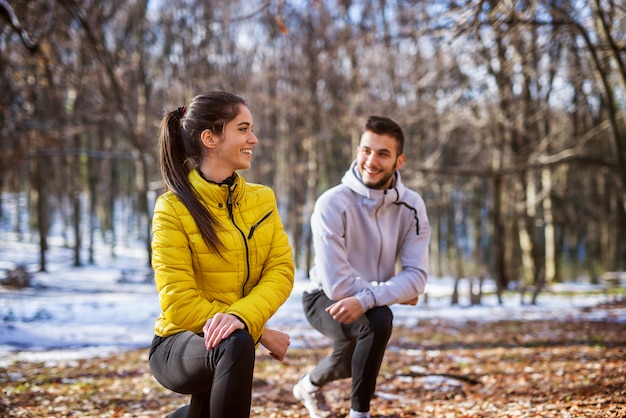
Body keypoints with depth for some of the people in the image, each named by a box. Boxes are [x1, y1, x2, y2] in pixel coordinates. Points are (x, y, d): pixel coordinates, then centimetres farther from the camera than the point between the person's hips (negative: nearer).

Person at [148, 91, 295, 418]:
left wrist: (243, 316, -31)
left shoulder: (263, 199, 0)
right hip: (179, 345, -6)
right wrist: (260, 334, -21)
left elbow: (281, 270, -10)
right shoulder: (173, 208, -16)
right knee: (235, 344, -36)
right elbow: (179, 304, -19)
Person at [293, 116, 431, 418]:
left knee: (349, 364, 28)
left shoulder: (411, 207, -15)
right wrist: (395, 294, -21)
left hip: (369, 304, 5)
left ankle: (309, 385, 64)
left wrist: (366, 298, -37)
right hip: (326, 299, -5)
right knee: (378, 321, -34)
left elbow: (416, 276, -22)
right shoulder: (332, 204, -27)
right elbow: (337, 284, -30)